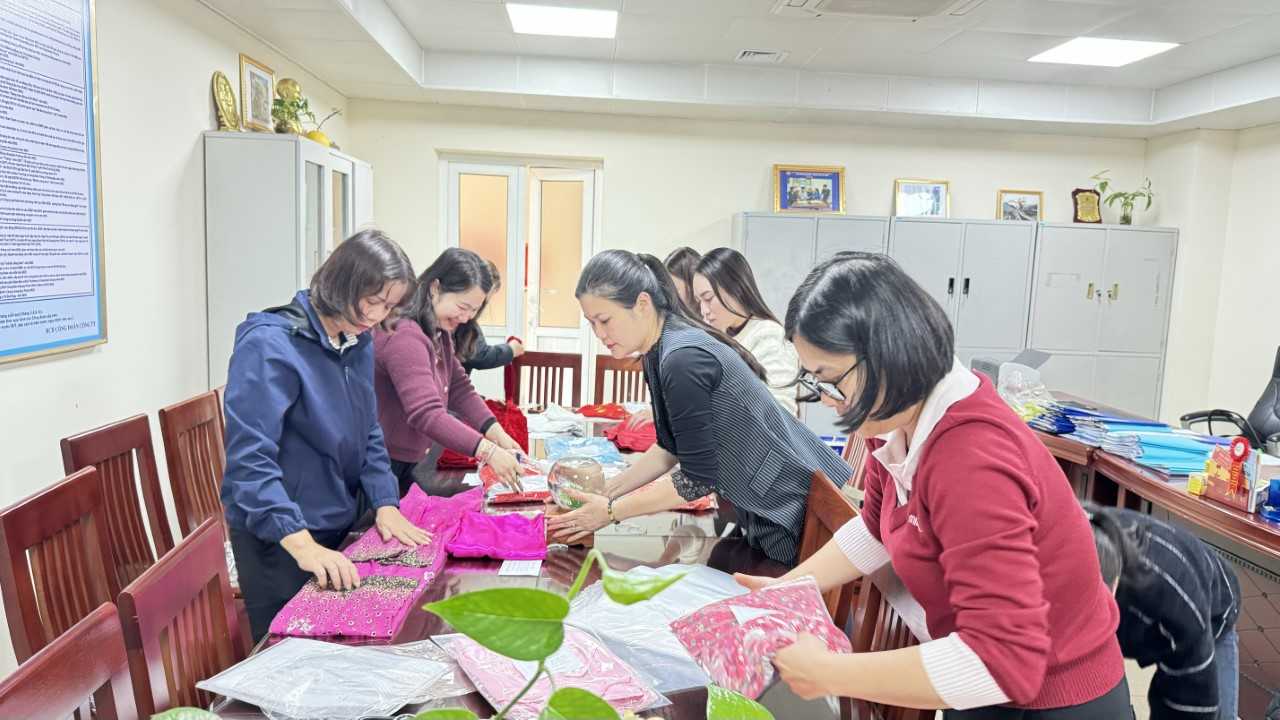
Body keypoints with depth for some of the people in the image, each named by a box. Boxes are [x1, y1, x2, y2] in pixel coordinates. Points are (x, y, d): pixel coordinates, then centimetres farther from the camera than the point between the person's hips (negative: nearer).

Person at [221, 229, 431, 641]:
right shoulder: (270, 345, -21)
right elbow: (249, 457, -28)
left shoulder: (359, 343, 2)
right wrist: (302, 543, -35)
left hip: (339, 528, 7)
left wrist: (385, 503, -4)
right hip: (278, 539, -7)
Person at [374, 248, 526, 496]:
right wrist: (488, 452, -36)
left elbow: (459, 388, 4)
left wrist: (497, 434, -10)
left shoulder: (440, 333, 7)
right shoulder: (404, 336, -26)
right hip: (381, 469, -9)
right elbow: (426, 414, -33)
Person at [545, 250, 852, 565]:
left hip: (800, 506, -9)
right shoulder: (659, 352, 2)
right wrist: (605, 491, 2)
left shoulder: (684, 359, -27)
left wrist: (611, 511, -15)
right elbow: (671, 448, 10)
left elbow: (699, 479, -23)